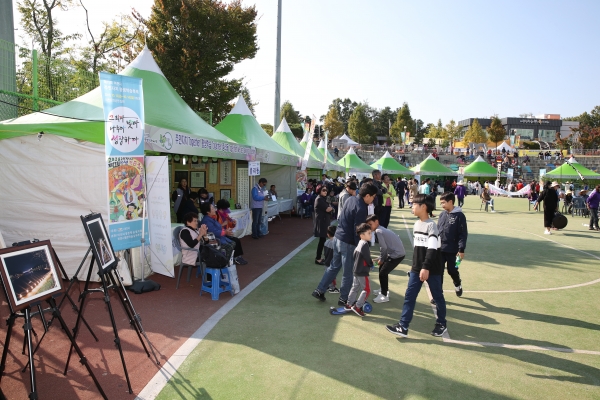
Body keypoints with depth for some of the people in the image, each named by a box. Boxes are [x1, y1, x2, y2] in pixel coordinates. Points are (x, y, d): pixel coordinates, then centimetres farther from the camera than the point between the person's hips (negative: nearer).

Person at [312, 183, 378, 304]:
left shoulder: (350, 199, 4)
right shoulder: (361, 209, -22)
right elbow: (358, 231, -21)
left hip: (337, 237, 9)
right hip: (348, 243, -9)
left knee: (334, 267, 21)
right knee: (348, 273, 9)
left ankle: (319, 290, 27)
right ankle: (344, 298, 23)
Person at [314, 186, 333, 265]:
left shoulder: (323, 199, 17)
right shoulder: (319, 199, -14)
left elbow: (329, 209, 13)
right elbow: (327, 209, -17)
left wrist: (329, 207, -8)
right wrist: (331, 207, 2)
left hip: (324, 221, 10)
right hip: (321, 221, -10)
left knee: (323, 240, 11)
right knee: (322, 240, -7)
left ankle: (318, 257, 18)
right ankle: (318, 259, -1)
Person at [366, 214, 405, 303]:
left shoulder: (378, 231, -16)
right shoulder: (381, 229, 13)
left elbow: (383, 247, -18)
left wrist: (381, 259, -4)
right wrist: (381, 258, 12)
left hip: (397, 254, -10)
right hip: (395, 252, 10)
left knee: (383, 273, -4)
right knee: (382, 269, 20)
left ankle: (384, 295, 6)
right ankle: (383, 290, 34)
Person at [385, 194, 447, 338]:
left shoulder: (431, 225, -15)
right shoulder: (416, 224, 10)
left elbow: (432, 249, -23)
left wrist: (426, 267, -29)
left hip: (432, 269, -7)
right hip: (417, 268, 7)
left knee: (437, 296, 10)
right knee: (409, 296, 3)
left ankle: (441, 324, 29)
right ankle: (403, 327, 6)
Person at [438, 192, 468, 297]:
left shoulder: (459, 215, -11)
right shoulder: (442, 214, 5)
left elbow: (463, 234, -11)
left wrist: (461, 249, -15)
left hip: (452, 250, -4)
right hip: (440, 249, 4)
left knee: (452, 270, 12)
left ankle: (458, 284, 43)